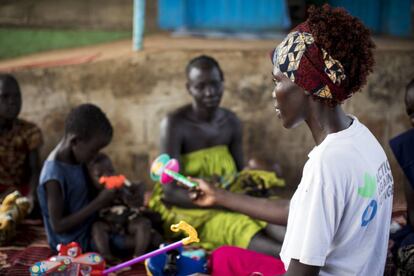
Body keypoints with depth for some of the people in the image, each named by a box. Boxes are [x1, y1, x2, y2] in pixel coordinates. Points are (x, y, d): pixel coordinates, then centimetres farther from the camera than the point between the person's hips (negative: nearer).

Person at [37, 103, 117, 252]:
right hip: (74, 243, -8)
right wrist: (98, 204, -24)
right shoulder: (55, 176, -27)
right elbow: (58, 225, -23)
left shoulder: (76, 157, -2)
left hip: (89, 226, 8)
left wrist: (105, 192, -8)